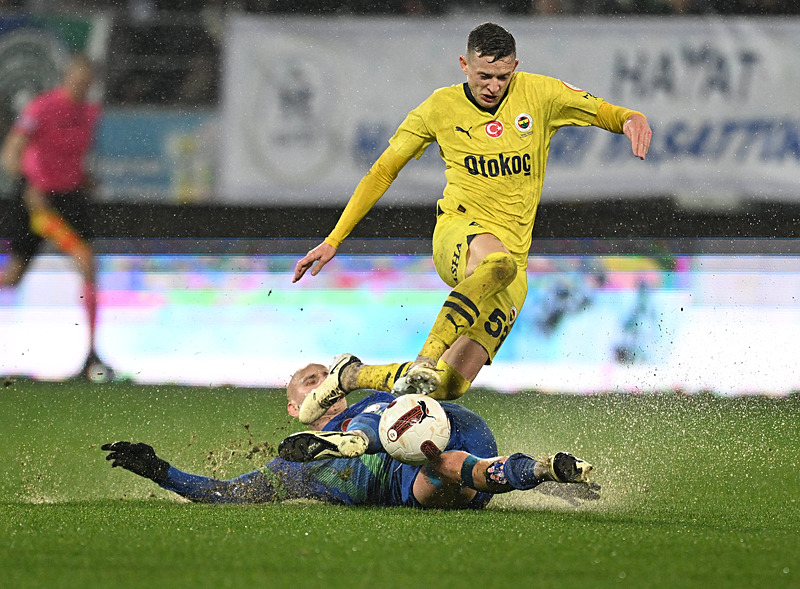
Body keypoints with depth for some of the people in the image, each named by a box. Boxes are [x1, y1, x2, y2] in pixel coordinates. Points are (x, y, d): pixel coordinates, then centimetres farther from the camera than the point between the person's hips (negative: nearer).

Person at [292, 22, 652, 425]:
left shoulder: (538, 94, 4)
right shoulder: (441, 108, 3)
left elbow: (606, 113, 10)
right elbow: (383, 172, 10)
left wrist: (630, 119, -17)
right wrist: (333, 240, 6)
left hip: (514, 256, 3)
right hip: (457, 233, -2)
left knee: (450, 384, -10)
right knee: (497, 262, -43)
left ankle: (353, 376, 13)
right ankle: (424, 359, -43)